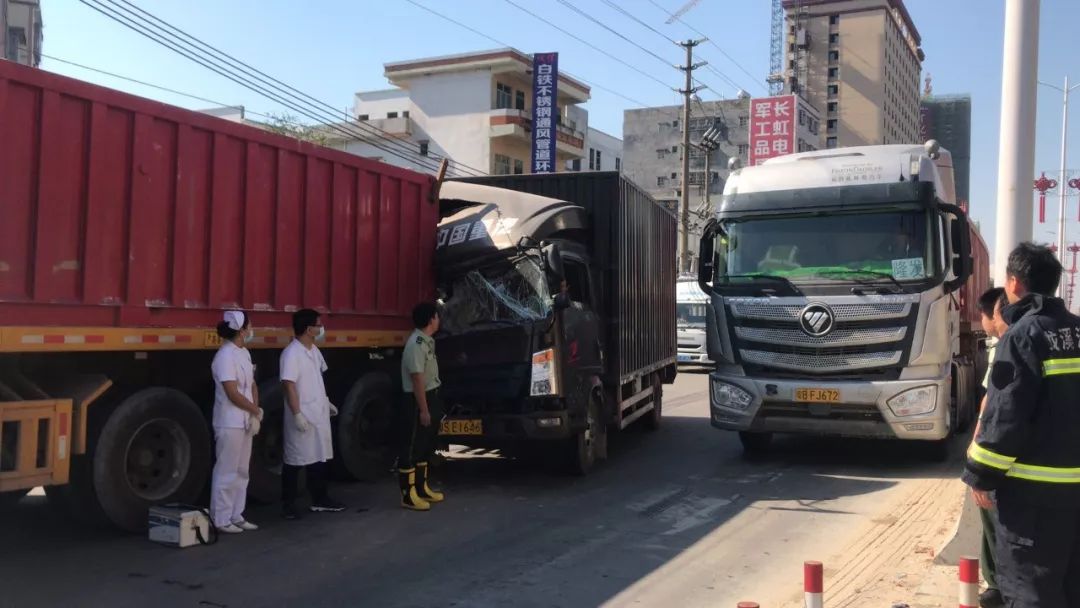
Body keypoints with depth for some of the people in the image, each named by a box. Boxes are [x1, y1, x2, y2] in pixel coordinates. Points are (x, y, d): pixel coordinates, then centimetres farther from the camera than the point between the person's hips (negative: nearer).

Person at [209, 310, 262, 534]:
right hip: (230, 424, -9)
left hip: (245, 423, 9)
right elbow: (233, 394, -21)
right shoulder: (225, 356, -18)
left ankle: (236, 516, 23)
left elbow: (252, 385, 13)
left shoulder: (244, 353, 11)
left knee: (241, 472, 14)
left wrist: (254, 415, -1)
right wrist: (257, 411, -8)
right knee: (226, 472, -2)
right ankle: (221, 520, 7)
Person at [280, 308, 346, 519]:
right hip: (303, 417, -9)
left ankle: (320, 499, 24)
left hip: (319, 414, 9)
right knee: (295, 460, 0)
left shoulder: (314, 350, 11)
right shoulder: (292, 353, -17)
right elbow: (289, 385, -21)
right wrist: (297, 414, -24)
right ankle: (288, 504, 10)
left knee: (320, 457, 14)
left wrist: (326, 401, 23)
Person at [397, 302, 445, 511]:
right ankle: (408, 495, 3)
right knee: (411, 448, -3)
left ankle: (421, 488, 28)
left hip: (430, 397, 10)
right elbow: (417, 380, -23)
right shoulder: (416, 344, -21)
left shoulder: (427, 341, 11)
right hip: (418, 400, -10)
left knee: (425, 446, 17)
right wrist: (423, 409, -22)